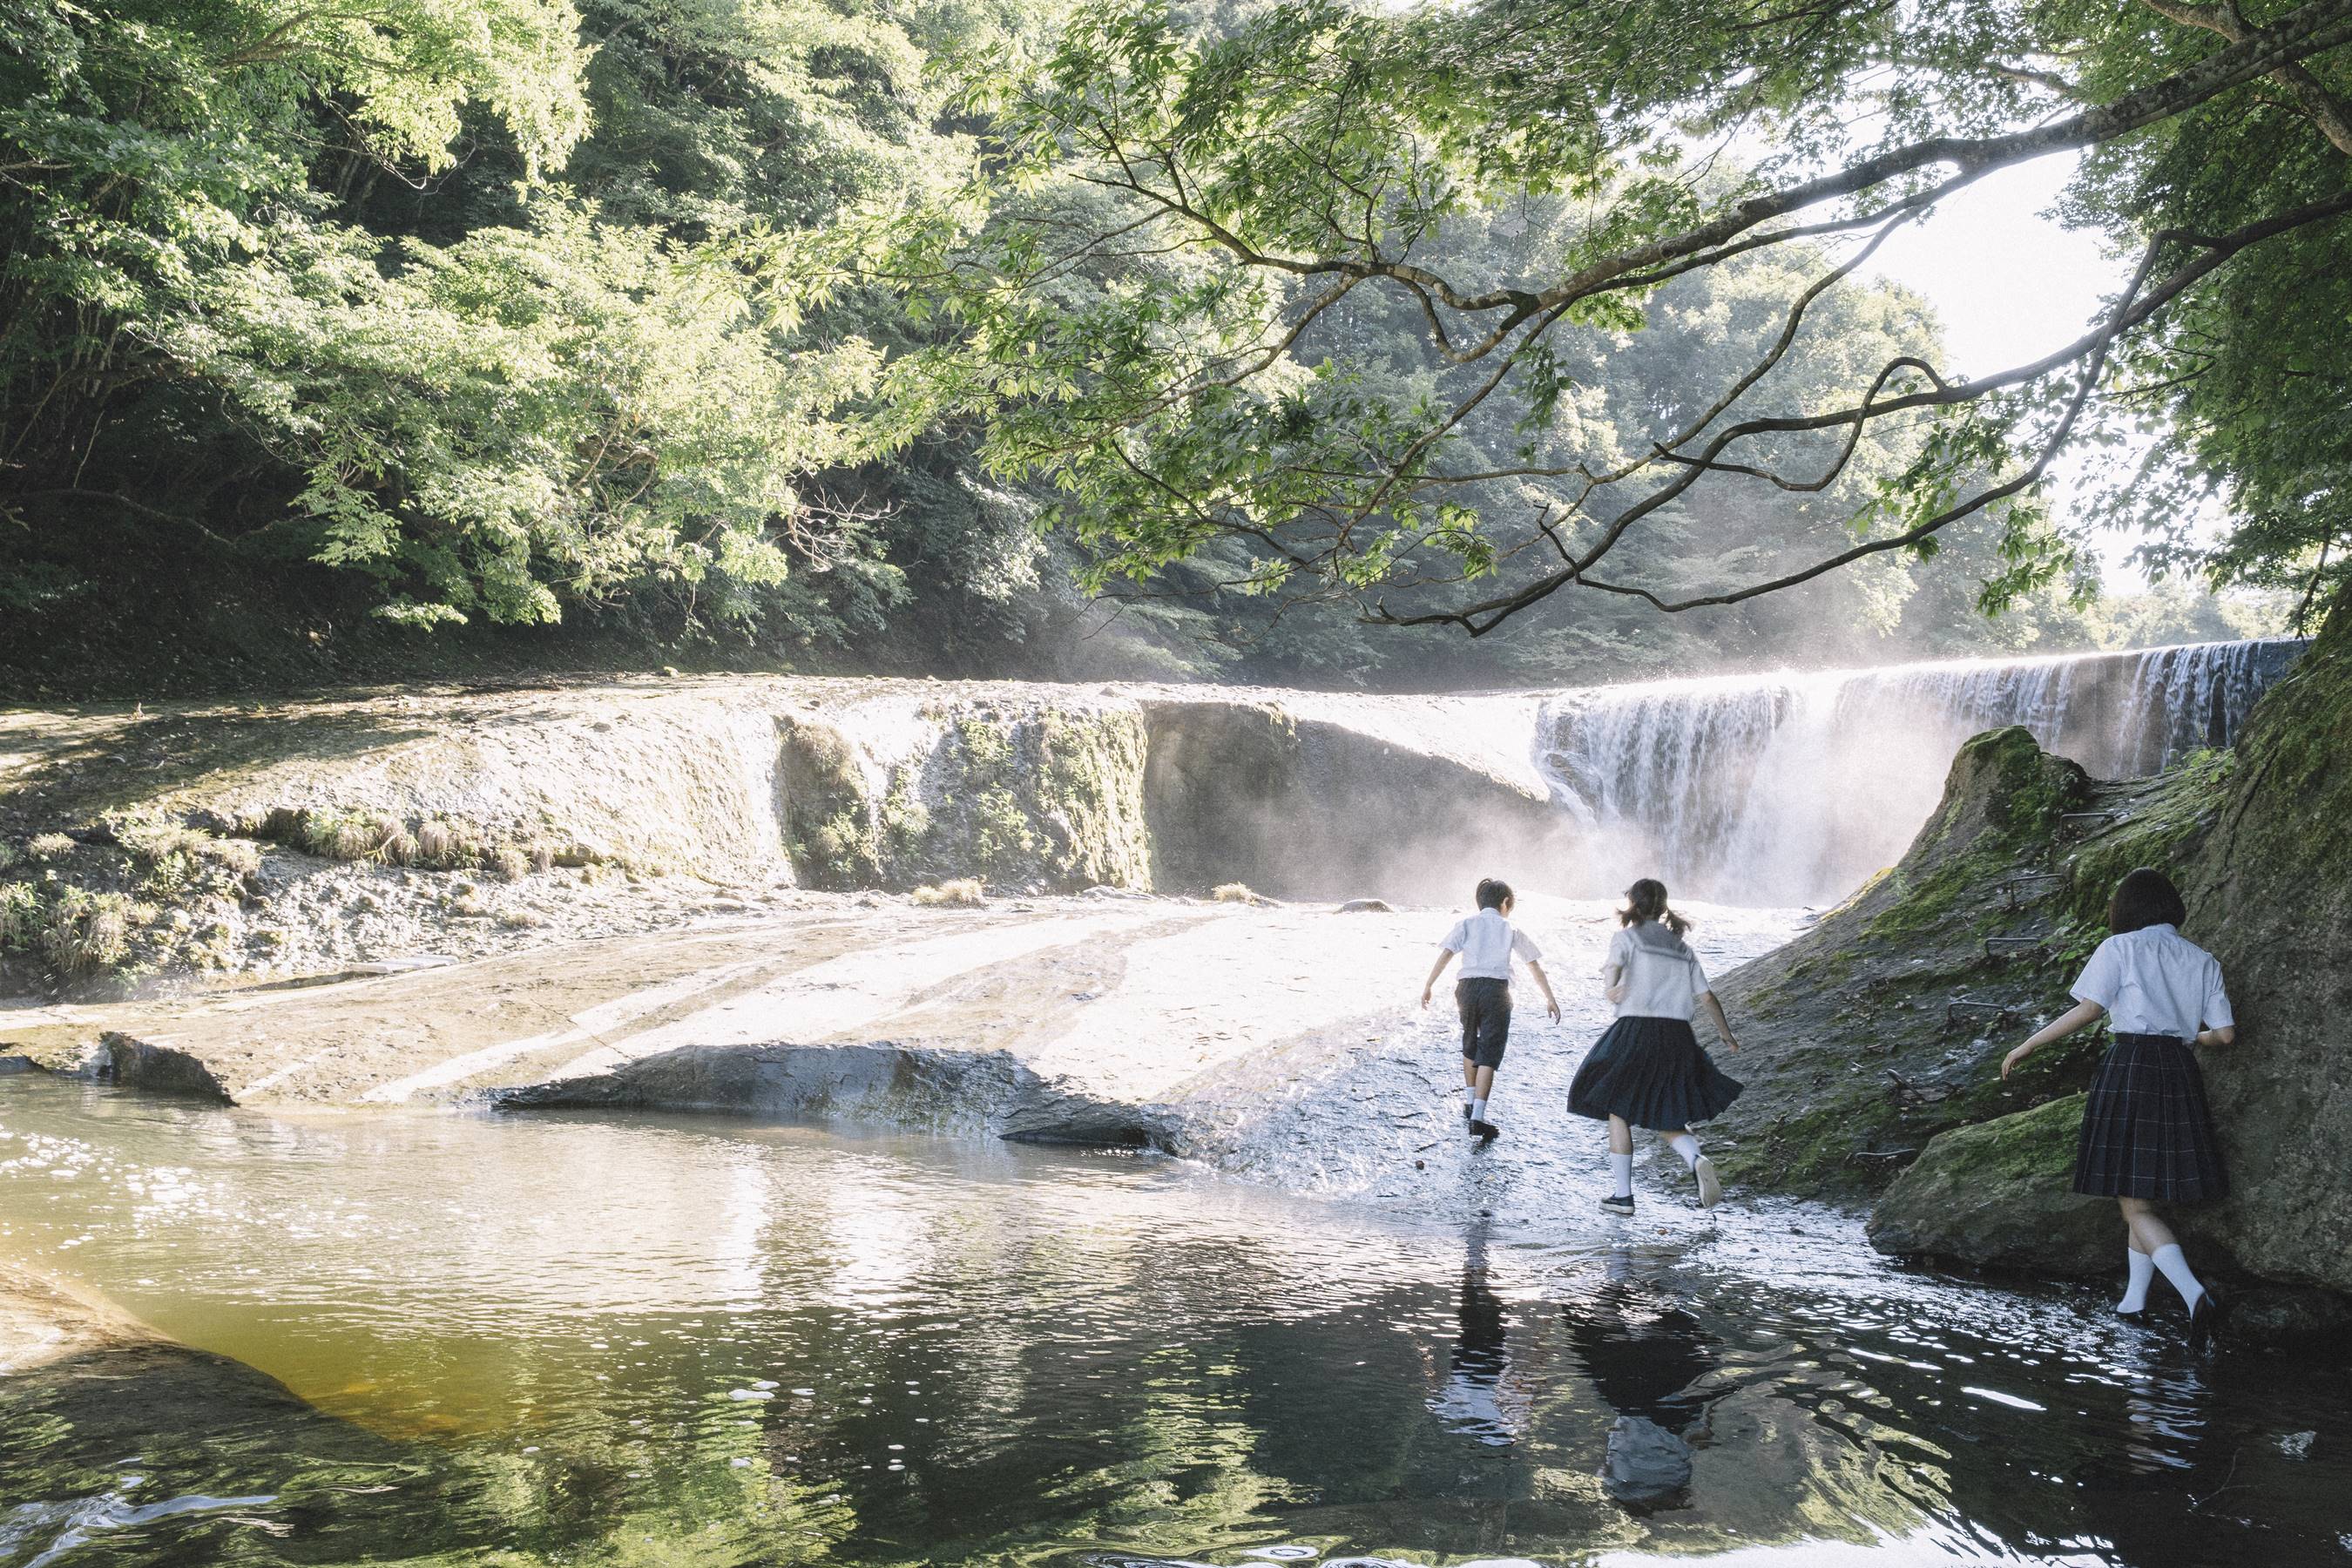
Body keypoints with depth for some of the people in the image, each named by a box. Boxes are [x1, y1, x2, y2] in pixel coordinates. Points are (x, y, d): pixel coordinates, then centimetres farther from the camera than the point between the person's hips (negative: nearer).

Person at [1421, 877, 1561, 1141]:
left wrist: (1429, 986, -3)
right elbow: (1534, 964, 12)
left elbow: (1446, 954, -4)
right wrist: (1550, 998, 18)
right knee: (1489, 1055, -3)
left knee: (1470, 1045, 25)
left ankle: (1470, 1103, 38)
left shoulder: (1466, 925, 10)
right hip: (1496, 990, -2)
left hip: (1468, 987, 2)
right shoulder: (1510, 929, 10)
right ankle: (1477, 1118, -13)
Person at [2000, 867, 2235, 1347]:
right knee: (2146, 1193, 17)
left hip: (2129, 1068, -5)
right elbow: (2225, 1033, 9)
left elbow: (2088, 1009, -11)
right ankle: (2134, 1299, 20)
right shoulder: (2202, 960, 13)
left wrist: (2027, 1046, -5)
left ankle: (2193, 1293, -23)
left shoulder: (2121, 948, -1)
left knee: (2134, 1203, -5)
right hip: (2179, 1073, 5)